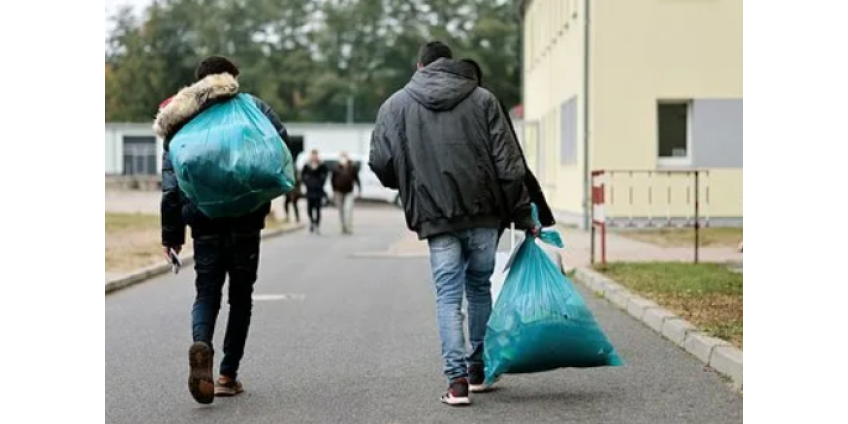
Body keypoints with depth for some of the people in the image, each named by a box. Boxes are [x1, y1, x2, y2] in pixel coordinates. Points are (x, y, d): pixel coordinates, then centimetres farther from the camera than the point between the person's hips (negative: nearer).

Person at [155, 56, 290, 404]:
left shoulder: (180, 121, 10)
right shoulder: (249, 106, 3)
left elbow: (170, 182, 5)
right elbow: (281, 140, -11)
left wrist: (171, 232, 9)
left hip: (204, 222, 2)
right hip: (245, 218, -1)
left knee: (206, 292, 8)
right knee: (240, 296, 11)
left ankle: (201, 345, -23)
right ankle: (228, 375, 11)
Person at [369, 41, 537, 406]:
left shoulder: (396, 105, 5)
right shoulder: (482, 99, 4)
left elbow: (380, 163, 0)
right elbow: (508, 164, -1)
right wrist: (522, 216, 4)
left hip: (436, 217, -1)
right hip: (483, 213, 1)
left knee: (448, 296, 4)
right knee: (480, 287, 18)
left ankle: (457, 379, -5)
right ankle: (479, 369, 28)